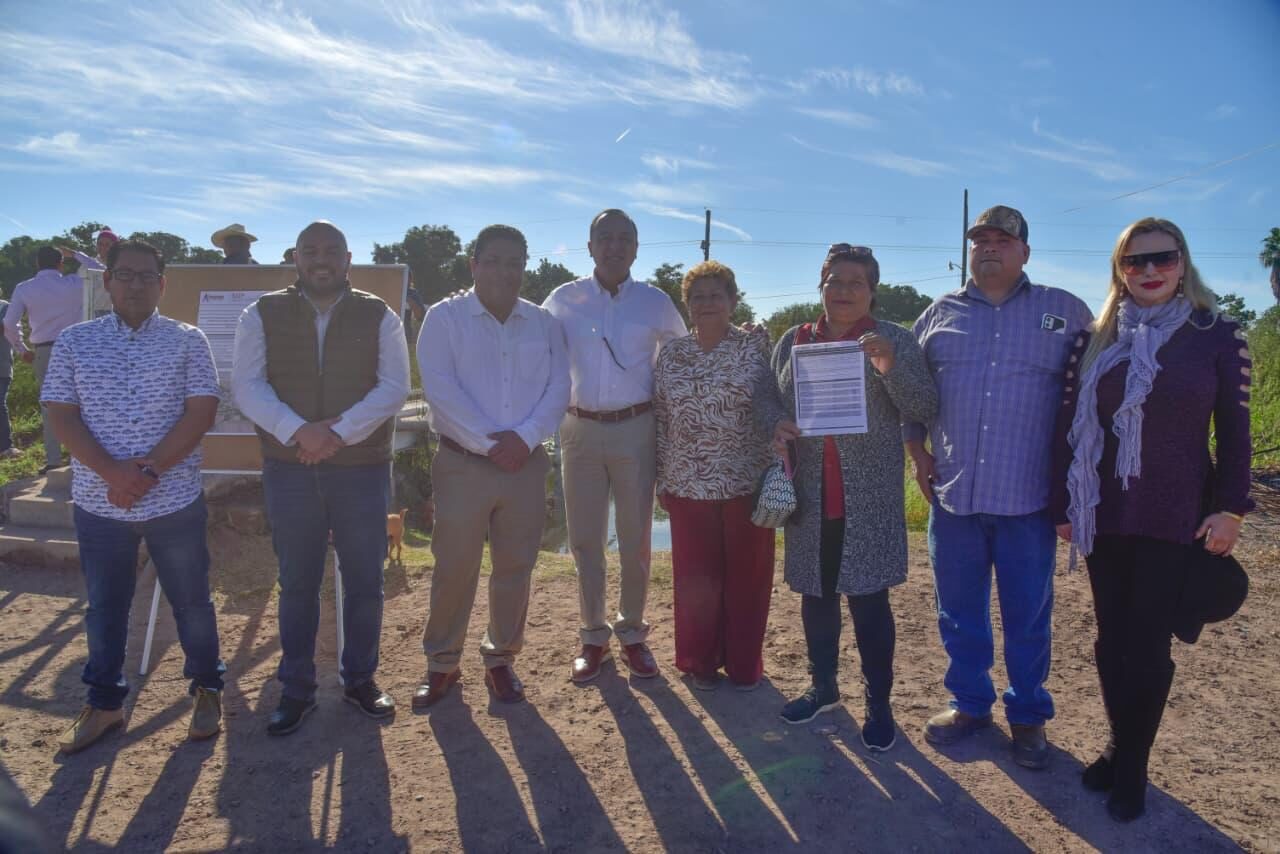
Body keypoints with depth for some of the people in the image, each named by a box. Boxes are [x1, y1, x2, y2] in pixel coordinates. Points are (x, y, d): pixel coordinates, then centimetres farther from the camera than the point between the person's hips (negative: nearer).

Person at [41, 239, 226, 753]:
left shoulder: (188, 341, -1)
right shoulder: (74, 342, 4)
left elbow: (201, 413, -8)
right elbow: (62, 416, -1)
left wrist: (147, 469, -16)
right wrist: (112, 472, -15)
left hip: (174, 500, -2)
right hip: (98, 503, 2)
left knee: (191, 601, 10)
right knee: (104, 606, 14)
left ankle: (207, 688, 28)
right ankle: (104, 703, 30)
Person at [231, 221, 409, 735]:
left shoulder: (379, 317, 3)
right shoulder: (263, 315, 4)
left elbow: (394, 386, -6)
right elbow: (247, 386, -4)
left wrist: (340, 432, -18)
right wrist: (298, 432, -20)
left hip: (363, 467, 0)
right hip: (289, 470, 0)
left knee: (365, 579, 8)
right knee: (297, 582, 10)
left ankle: (360, 678, 26)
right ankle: (296, 689, 24)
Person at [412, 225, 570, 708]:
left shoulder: (544, 323, 9)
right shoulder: (445, 317, 0)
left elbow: (558, 389, 2)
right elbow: (440, 388, -10)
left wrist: (524, 437, -13)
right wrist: (487, 441, -16)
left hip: (525, 464, 3)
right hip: (463, 464, -3)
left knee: (515, 567, 9)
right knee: (454, 568, 3)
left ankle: (501, 658, 26)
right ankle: (442, 664, 21)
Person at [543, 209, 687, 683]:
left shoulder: (656, 302, 2)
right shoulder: (564, 299, 2)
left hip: (635, 429, 0)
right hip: (580, 428, 1)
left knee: (635, 539, 6)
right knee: (584, 538, 7)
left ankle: (632, 632, 23)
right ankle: (593, 635, 22)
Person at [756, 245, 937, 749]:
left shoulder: (895, 341, -1)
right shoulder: (793, 341, 7)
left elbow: (924, 410, -7)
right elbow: (766, 397, 13)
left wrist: (890, 369, -24)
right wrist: (776, 424, -9)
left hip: (869, 499, -3)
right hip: (809, 498, 3)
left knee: (868, 599, 2)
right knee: (815, 594, 15)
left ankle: (878, 704, 21)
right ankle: (823, 687, 35)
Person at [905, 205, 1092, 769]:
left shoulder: (1064, 312, 5)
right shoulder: (940, 314, 10)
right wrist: (917, 449, 5)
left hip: (1028, 496, -2)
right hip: (953, 492, 2)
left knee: (1028, 616, 10)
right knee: (959, 613, 13)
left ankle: (1028, 716, 28)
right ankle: (969, 703, 31)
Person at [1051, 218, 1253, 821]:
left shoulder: (1218, 336, -2)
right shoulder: (1096, 340, 4)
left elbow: (1234, 430, 0)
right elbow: (1069, 425, 4)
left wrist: (1230, 507, -7)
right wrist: (1062, 505, 1)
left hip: (1175, 518, -2)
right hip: (1105, 516, 2)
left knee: (1148, 645, 4)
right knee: (1112, 640, 11)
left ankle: (1132, 767, 21)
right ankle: (1119, 748, 29)